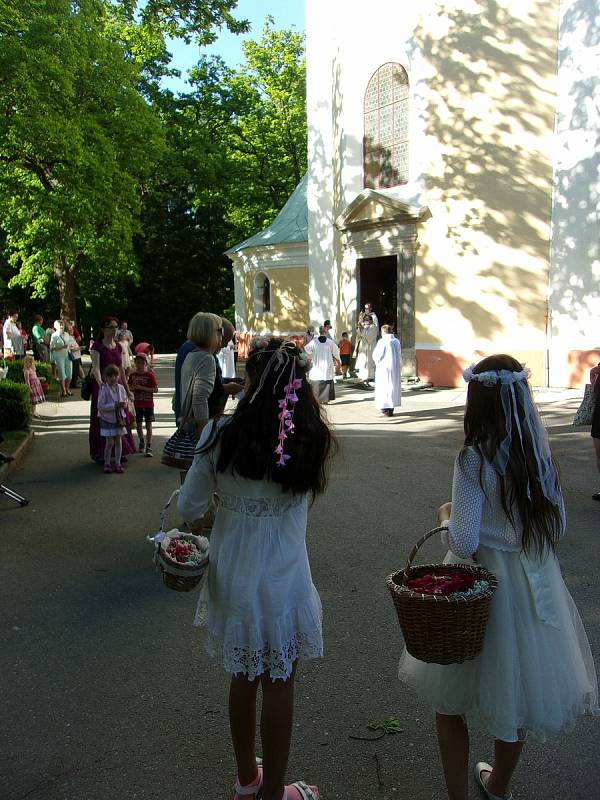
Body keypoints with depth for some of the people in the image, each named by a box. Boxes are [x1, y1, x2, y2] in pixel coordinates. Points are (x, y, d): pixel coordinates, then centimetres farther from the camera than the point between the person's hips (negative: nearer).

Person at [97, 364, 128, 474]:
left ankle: (118, 463, 19)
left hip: (119, 418, 4)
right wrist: (115, 405, -25)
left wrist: (124, 404, -12)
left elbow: (125, 400, 12)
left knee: (118, 441, 9)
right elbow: (100, 406, -18)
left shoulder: (121, 388, 0)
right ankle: (107, 463, 14)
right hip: (107, 419, -4)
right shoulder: (103, 389, -15)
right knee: (109, 442, -1)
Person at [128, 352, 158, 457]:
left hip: (148, 404, -4)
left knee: (148, 425, -1)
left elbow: (155, 389, -14)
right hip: (137, 404, 4)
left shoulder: (150, 375, -9)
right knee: (138, 424, 13)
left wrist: (142, 388, -21)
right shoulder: (132, 375, 4)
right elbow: (129, 387, 14)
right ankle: (141, 442, 35)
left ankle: (149, 447, 2)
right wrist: (133, 388, -10)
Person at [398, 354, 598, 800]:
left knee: (451, 697, 14)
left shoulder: (475, 460, -21)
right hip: (538, 581, 6)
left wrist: (445, 515, -3)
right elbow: (558, 525, 5)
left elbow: (464, 543, -22)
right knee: (517, 687, 23)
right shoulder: (540, 453, -4)